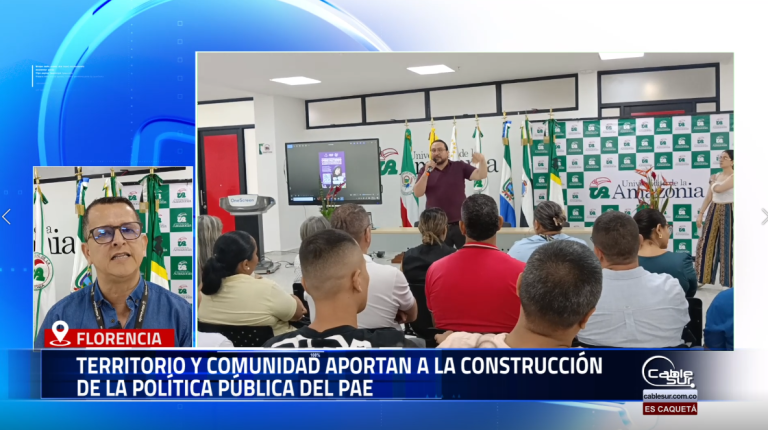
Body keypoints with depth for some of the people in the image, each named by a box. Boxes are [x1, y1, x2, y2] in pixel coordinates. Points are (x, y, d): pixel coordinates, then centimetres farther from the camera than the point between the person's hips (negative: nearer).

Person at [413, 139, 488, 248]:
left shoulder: (459, 166, 4)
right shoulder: (425, 170, 5)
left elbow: (481, 175, -5)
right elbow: (417, 193, -6)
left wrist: (482, 160, -25)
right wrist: (427, 172, -17)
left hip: (460, 224, 0)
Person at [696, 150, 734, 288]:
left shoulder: (733, 177, -11)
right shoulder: (716, 176, 10)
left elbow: (718, 189, -24)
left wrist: (713, 182, -1)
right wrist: (700, 214, 6)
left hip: (727, 212, -6)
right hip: (713, 211, 7)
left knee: (727, 246, -1)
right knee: (706, 244, 6)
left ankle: (730, 281, 9)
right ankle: (702, 278, 15)